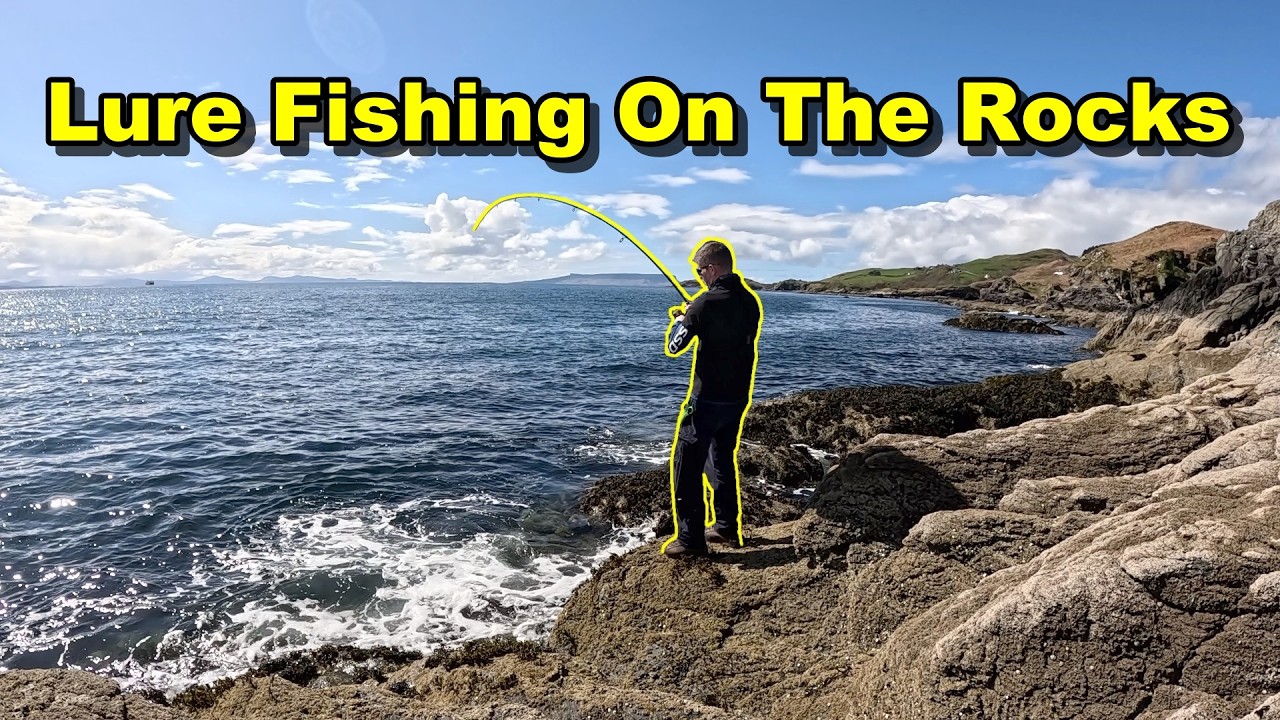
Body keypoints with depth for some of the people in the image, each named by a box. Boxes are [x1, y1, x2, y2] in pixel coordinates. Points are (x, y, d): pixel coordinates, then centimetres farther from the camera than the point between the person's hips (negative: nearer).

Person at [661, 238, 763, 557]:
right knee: (724, 461, 21)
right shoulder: (751, 301, 5)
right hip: (738, 399, 8)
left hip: (707, 399, -8)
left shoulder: (707, 303, -18)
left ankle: (690, 539, 6)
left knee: (687, 466, 3)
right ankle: (727, 528, 30)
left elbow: (673, 347, -15)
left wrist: (679, 320, 5)